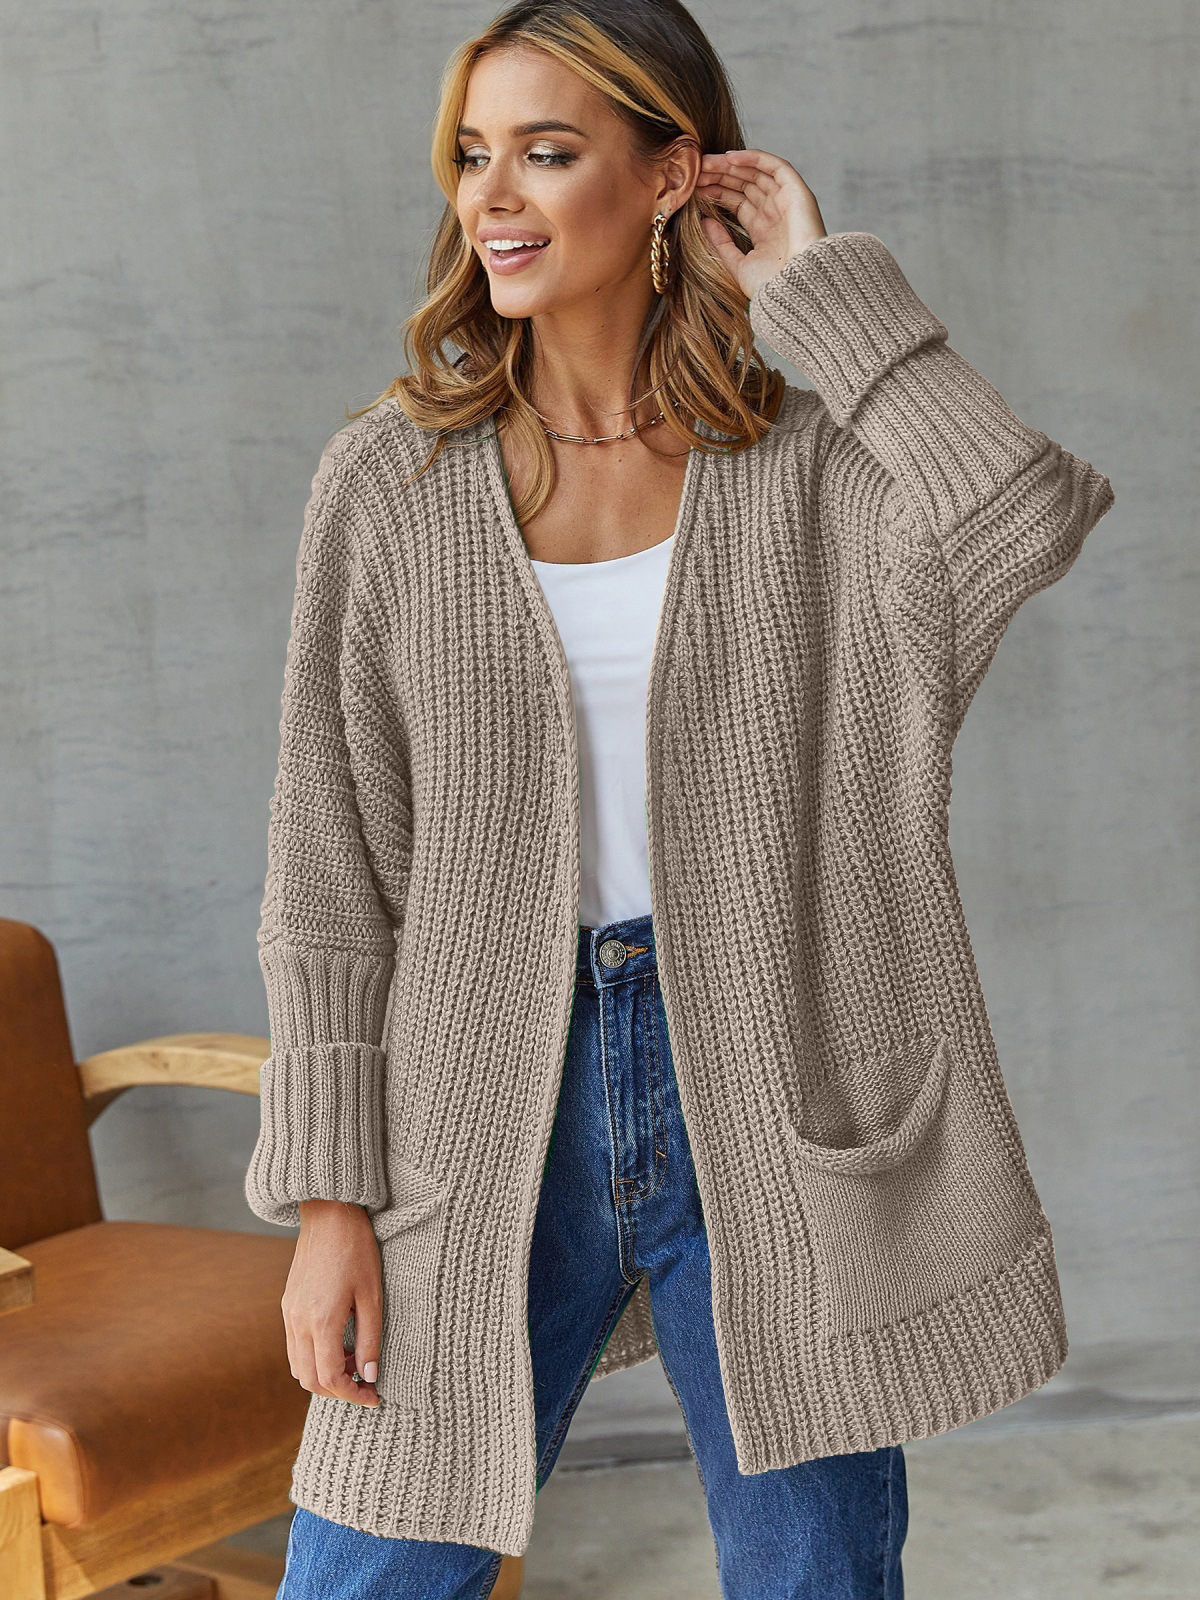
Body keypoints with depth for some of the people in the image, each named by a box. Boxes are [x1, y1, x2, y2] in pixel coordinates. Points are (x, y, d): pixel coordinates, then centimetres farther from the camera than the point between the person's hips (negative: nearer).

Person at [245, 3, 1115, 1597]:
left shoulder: (816, 466, -1)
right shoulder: (389, 481, 0)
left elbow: (1033, 518, -24)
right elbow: (333, 869, 1)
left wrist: (819, 287, -12)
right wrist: (329, 1197, -3)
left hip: (774, 1117, 0)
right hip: (493, 1129, 1)